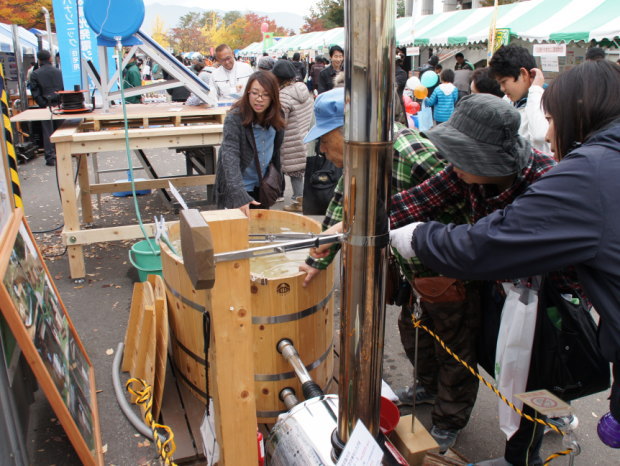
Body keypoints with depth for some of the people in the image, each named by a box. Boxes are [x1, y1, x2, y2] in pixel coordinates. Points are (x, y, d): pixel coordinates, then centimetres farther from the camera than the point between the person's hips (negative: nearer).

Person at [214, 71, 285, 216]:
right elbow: (230, 157, -31)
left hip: (261, 186, 5)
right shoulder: (234, 118, -21)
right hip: (236, 189, -5)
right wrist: (240, 196, -41)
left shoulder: (276, 117, -4)